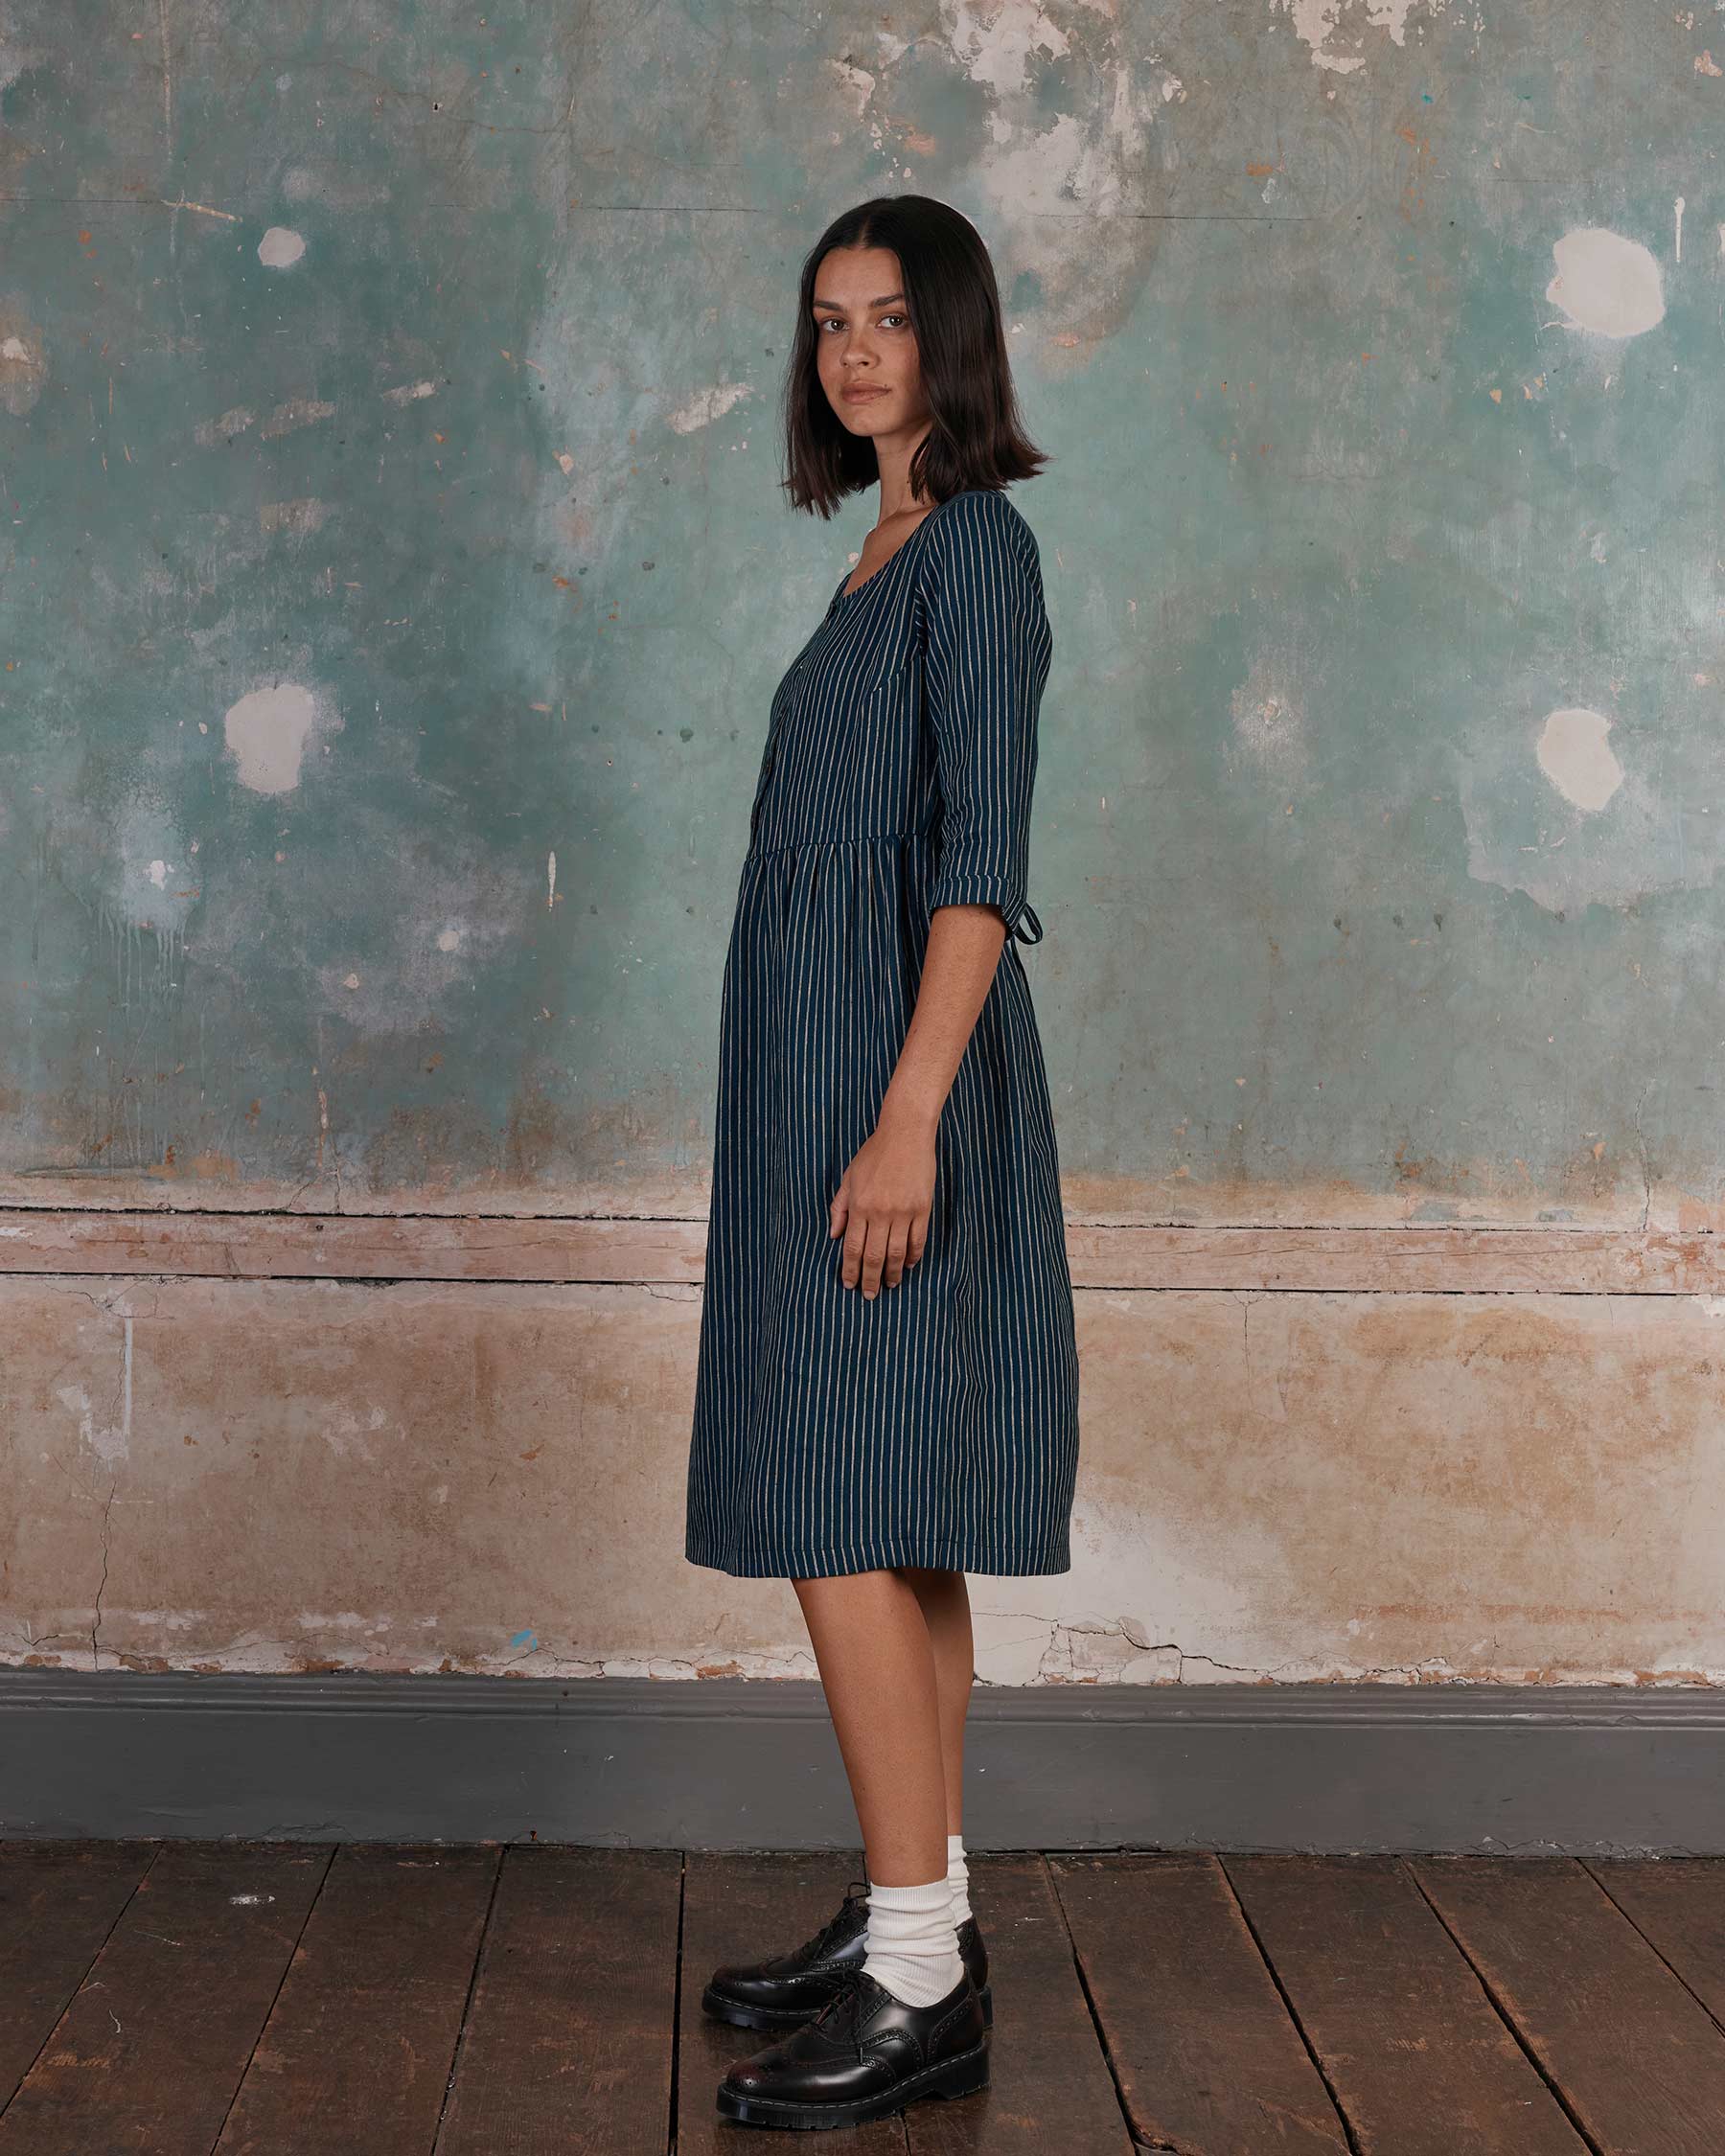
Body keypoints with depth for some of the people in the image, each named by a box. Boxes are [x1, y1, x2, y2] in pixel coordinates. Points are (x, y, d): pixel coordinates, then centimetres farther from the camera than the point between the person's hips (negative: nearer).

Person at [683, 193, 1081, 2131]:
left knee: (839, 1516, -10)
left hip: (891, 1062, -10)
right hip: (830, 1063, 10)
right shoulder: (892, 553, 18)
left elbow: (980, 861, -18)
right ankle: (917, 1918, 19)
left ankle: (923, 1979, -3)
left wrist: (908, 1118, -25)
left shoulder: (973, 542, -10)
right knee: (886, 1527, 11)